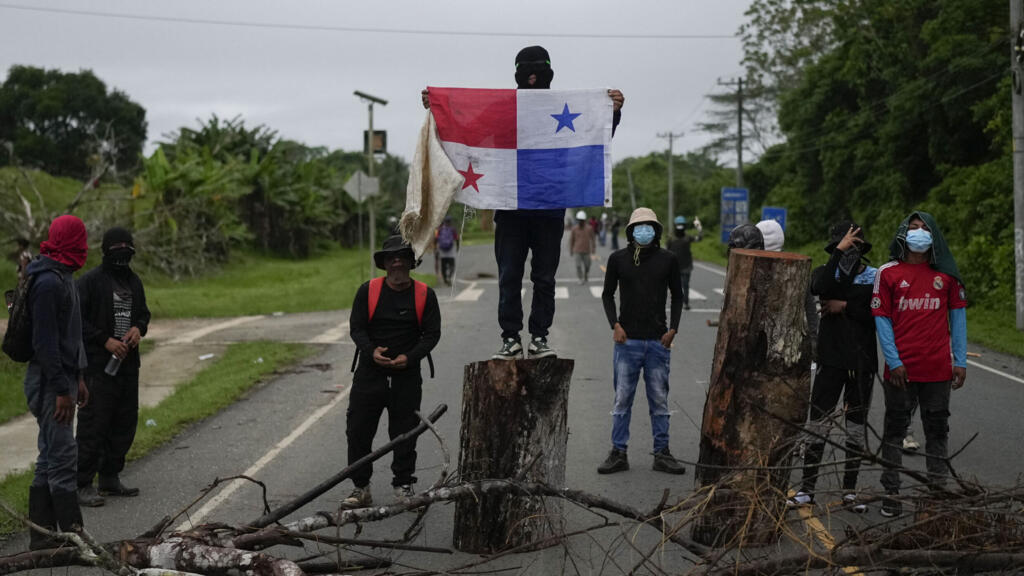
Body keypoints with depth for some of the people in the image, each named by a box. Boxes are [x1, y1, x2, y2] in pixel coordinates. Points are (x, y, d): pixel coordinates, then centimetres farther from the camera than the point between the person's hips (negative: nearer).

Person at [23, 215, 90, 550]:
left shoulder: (63, 279, 15)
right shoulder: (48, 283, -17)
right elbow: (45, 341, -21)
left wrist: (77, 378, 20)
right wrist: (62, 390, -21)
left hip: (62, 380, 10)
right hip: (49, 382, -10)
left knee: (51, 459, 12)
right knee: (63, 458, -8)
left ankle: (42, 535, 17)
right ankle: (73, 534, -6)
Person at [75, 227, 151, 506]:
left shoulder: (133, 281, 14)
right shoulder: (90, 281, -8)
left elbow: (143, 312, 23)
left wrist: (139, 328, 1)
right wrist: (105, 341, -18)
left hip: (128, 363, 8)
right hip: (98, 365, -7)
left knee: (125, 423, 12)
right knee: (93, 424, -8)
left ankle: (110, 478, 24)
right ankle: (83, 485, -3)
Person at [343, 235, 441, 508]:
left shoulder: (425, 294, 1)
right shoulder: (368, 290, 1)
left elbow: (432, 333, 1)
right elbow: (356, 327, 1)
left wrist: (409, 357, -14)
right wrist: (371, 351, -18)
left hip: (407, 375, 0)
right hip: (370, 373, 1)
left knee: (405, 433, 5)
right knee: (358, 431, 0)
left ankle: (403, 485, 19)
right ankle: (361, 488, 10)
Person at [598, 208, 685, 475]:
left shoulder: (667, 260, 4)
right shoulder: (618, 259, 3)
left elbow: (677, 295, 12)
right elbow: (607, 294, 10)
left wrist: (673, 328, 2)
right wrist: (615, 325, -3)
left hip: (658, 342, 1)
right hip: (627, 340, -1)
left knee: (659, 400, 5)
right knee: (622, 399, 1)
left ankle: (662, 453, 13)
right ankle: (618, 453, 8)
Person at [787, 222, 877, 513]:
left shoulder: (875, 277, 5)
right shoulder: (824, 272, 5)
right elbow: (821, 288, -21)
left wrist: (846, 306, -12)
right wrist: (839, 251, -19)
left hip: (863, 361, 1)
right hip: (831, 358, -1)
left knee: (857, 426, 7)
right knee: (817, 423, -3)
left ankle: (850, 491, 15)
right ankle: (807, 488, 4)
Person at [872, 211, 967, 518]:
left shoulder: (946, 273, 6)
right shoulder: (888, 273, 1)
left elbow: (957, 316, 8)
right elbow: (882, 319, -1)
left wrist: (960, 361, 2)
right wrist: (893, 361, -9)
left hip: (938, 368, 1)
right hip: (900, 368, -1)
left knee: (937, 429, 8)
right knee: (895, 429, 6)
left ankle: (937, 489, 17)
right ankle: (891, 493, 12)